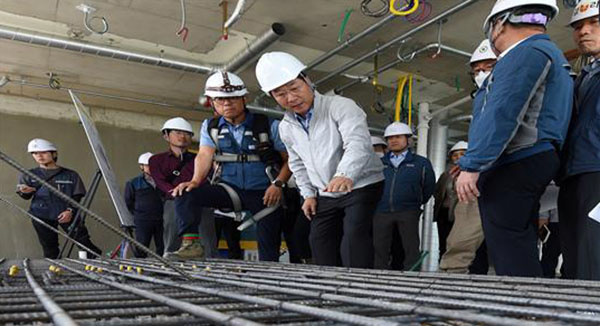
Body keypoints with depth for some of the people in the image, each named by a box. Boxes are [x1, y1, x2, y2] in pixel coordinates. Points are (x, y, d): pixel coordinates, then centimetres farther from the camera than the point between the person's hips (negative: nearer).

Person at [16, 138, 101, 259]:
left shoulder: (70, 175, 7)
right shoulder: (29, 176, 12)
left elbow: (77, 196, 7)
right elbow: (26, 196, 6)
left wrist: (70, 210, -11)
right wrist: (25, 192, -19)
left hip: (67, 214, -2)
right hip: (41, 216, 2)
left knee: (84, 242, -9)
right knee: (49, 248, 3)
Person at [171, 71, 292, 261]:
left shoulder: (268, 125, -4)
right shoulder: (210, 126, 8)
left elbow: (289, 159, -3)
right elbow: (205, 155, -4)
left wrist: (278, 184, -17)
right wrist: (195, 181, -22)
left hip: (264, 194, -2)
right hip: (229, 190, 2)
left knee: (269, 250, -2)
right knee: (184, 193, -20)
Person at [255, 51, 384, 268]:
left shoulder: (341, 107, -18)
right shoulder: (286, 127, 3)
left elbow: (358, 143, -35)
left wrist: (345, 175, -53)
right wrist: (308, 194, 7)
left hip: (361, 186, -6)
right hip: (326, 196, 7)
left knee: (354, 237, -22)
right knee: (320, 244, 7)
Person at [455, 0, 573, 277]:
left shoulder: (527, 52, -8)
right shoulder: (552, 55, 26)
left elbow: (502, 114, -19)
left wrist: (472, 166, -20)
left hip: (513, 168, -11)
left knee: (509, 256, -11)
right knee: (523, 249, 13)